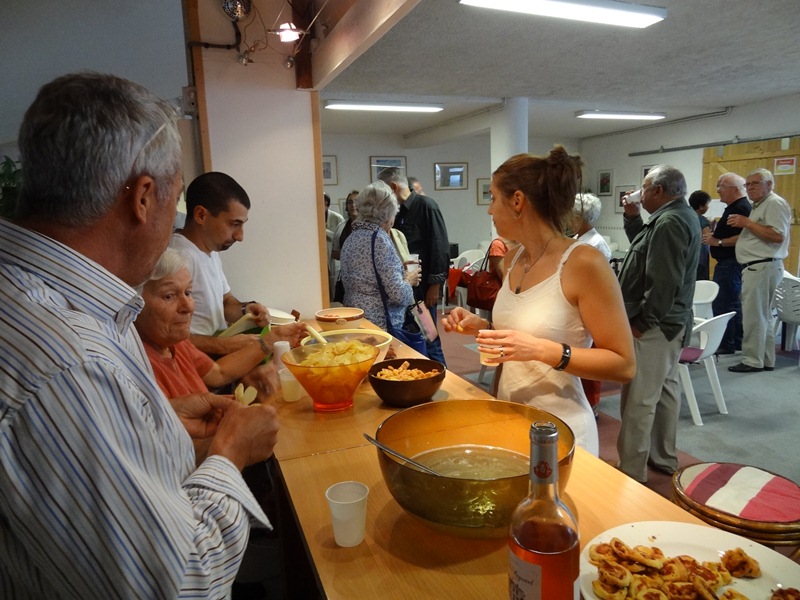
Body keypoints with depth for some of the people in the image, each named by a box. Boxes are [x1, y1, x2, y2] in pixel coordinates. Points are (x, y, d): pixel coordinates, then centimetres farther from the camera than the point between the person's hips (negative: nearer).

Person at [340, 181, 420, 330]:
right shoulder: (380, 239, -16)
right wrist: (408, 280, 1)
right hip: (381, 323, -8)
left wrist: (400, 271, 17)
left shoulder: (351, 238, 8)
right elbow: (398, 295, -19)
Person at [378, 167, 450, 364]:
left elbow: (440, 248, -12)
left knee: (428, 341, -1)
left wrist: (435, 285, -15)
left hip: (423, 288, -7)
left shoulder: (426, 206, -7)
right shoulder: (398, 212, 14)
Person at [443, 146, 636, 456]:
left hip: (558, 430, -7)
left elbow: (623, 364, -16)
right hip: (508, 419, 7)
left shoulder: (583, 262, -18)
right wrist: (481, 327, 0)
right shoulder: (513, 259, 3)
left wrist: (544, 350, -27)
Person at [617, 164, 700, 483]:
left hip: (653, 326, -11)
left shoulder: (669, 222, -20)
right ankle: (663, 457, 32)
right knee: (665, 390, 19)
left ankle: (631, 472, 3)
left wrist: (641, 321, -19)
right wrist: (633, 218, 9)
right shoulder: (680, 215, 13)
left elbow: (663, 282, -26)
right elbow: (645, 249, 21)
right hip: (669, 321, 11)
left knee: (638, 401, -5)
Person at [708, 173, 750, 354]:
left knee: (723, 304, -9)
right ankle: (736, 342, 23)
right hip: (727, 262, 11)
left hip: (731, 263, -11)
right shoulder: (733, 208, 18)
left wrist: (718, 242, -19)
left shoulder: (742, 208, -15)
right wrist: (714, 235, 12)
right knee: (733, 304, 15)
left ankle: (726, 344, -3)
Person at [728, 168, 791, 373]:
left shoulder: (775, 203, -10)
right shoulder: (759, 205, 21)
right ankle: (766, 360, 19)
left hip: (763, 267, -11)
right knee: (762, 316, 13)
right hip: (757, 267, 11)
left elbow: (778, 236, -21)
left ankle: (753, 361, -3)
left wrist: (747, 223, -17)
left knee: (753, 316, -8)